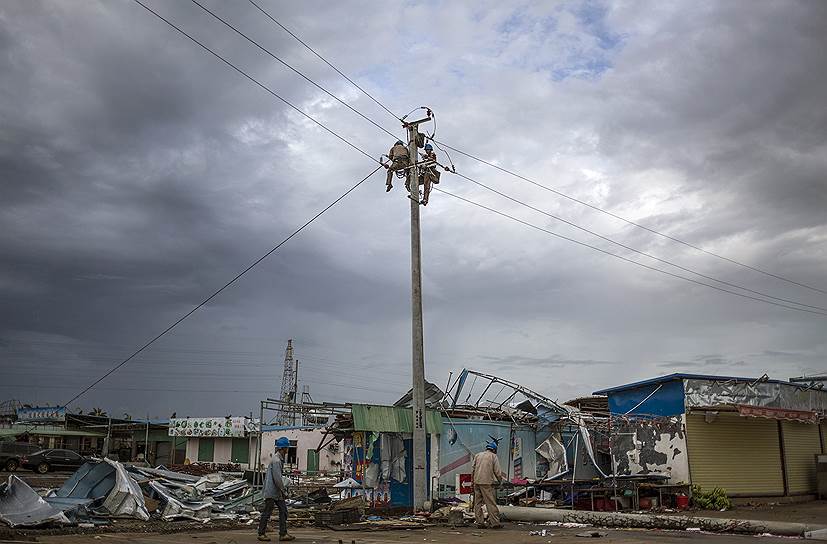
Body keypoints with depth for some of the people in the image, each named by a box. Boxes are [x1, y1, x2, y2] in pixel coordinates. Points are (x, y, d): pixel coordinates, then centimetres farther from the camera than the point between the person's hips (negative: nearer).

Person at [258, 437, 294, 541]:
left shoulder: (279, 459, 13)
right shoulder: (276, 460, -20)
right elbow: (277, 478, -23)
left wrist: (284, 488, 17)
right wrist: (284, 491, -16)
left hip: (278, 492, 10)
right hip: (271, 492, -10)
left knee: (283, 511, 6)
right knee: (267, 513, 1)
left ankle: (283, 534, 8)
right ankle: (261, 534, 12)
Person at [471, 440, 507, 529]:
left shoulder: (478, 455, 16)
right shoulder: (494, 456, 2)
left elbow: (472, 468, 13)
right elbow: (497, 471, -1)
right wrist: (500, 480, 14)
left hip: (476, 481, 5)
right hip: (487, 482, -5)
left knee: (478, 503, 8)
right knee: (491, 503, -3)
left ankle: (479, 522, 8)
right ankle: (495, 523, -3)